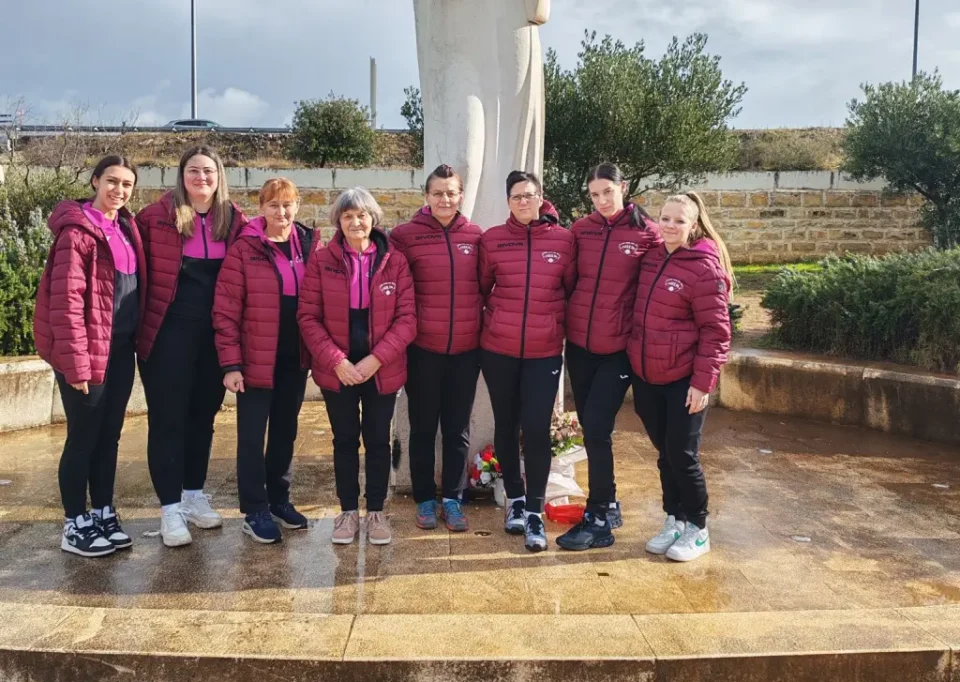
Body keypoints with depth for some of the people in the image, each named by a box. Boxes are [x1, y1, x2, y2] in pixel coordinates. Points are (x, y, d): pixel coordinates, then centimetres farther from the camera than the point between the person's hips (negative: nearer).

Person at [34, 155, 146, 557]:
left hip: (121, 349, 7)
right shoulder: (78, 230, -12)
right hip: (90, 352, -7)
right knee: (83, 437, 2)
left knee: (109, 435, 14)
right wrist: (75, 362, -21)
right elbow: (66, 300, -18)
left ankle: (103, 515, 26)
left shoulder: (126, 229, 12)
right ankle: (74, 526, 15)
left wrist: (137, 340, 8)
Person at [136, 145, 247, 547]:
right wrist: (140, 319, -4)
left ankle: (195, 494, 28)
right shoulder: (157, 216, -4)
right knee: (167, 417, 1)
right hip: (168, 331, -3)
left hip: (215, 333, 3)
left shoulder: (234, 220, 5)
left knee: (203, 414, 13)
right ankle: (170, 508, 9)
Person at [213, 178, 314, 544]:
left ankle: (279, 499, 30)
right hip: (256, 360, -4)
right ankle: (254, 510, 17)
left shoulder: (309, 245, 5)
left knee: (285, 431, 15)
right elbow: (226, 309, -10)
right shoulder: (244, 248, -8)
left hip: (294, 360, 4)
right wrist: (230, 363, -14)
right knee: (252, 435, 4)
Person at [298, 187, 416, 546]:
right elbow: (308, 317, -6)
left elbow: (407, 317, -6)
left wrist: (376, 358, -16)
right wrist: (336, 361, -16)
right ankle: (348, 511, 25)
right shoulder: (321, 259, -3)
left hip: (382, 369, 0)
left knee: (378, 440, 10)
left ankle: (376, 512, 24)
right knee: (345, 440, 11)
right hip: (336, 370, 0)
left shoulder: (395, 261, -2)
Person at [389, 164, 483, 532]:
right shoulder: (405, 236, -5)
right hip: (423, 347, -2)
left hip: (466, 348, 2)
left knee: (458, 427, 11)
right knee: (423, 426, 10)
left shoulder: (475, 236, 3)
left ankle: (452, 499, 25)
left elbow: (485, 285, 12)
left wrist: (482, 324, 8)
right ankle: (425, 499, 24)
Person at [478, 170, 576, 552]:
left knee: (536, 429, -5)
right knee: (506, 425, 12)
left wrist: (558, 322, 4)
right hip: (498, 349, 1)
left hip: (545, 351, -1)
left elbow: (572, 289, 8)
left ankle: (535, 513, 7)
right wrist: (498, 316, 5)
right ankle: (515, 500, 29)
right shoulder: (492, 239, 0)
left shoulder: (563, 239, -1)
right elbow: (480, 287, 10)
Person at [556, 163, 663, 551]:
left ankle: (598, 520, 3)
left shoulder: (646, 233, -5)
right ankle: (608, 506, 27)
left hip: (619, 347, -4)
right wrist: (566, 319, 6)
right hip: (578, 343, 4)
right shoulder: (580, 230, 4)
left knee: (596, 429, -8)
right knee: (590, 429, 11)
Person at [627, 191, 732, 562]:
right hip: (646, 375, 6)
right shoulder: (650, 257, 5)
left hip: (684, 379, -5)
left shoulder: (704, 268, -13)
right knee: (665, 453, 14)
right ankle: (675, 521, 28)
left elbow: (715, 330, -14)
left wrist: (703, 381, -16)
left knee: (683, 455, 1)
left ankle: (698, 530, 18)